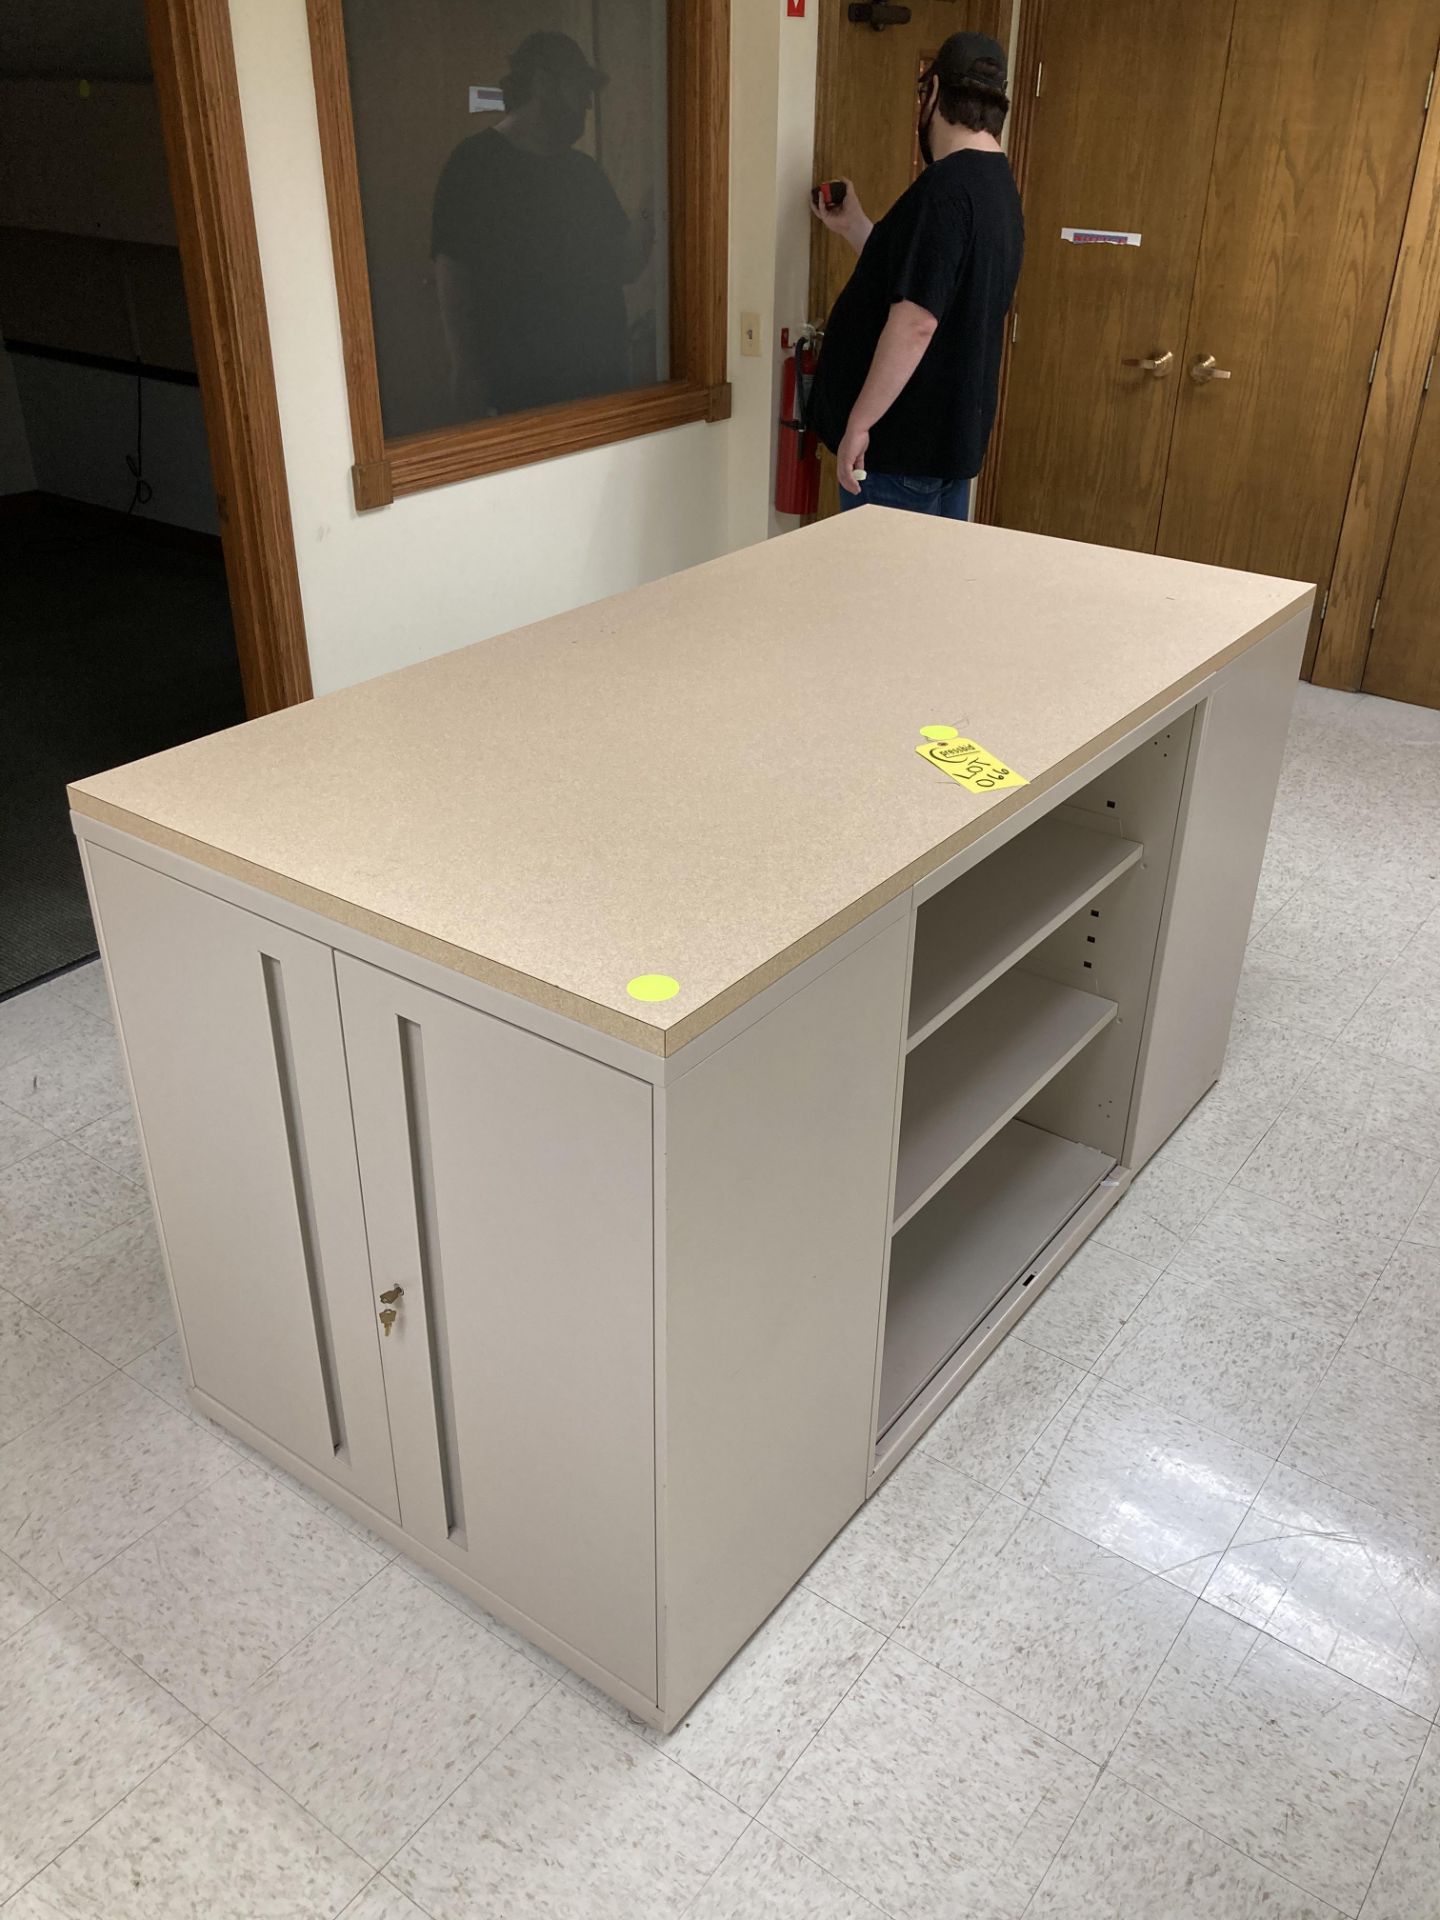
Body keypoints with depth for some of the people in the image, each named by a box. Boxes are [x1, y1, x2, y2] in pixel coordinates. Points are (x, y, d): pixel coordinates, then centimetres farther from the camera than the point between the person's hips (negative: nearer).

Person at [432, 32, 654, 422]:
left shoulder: (585, 171, 17)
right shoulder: (475, 164, -3)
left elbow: (623, 267, 17)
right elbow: (452, 274, -8)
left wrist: (650, 215, -2)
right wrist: (466, 374, -14)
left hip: (604, 374, 6)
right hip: (523, 387, -6)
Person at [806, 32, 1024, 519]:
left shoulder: (946, 188, -18)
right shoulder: (998, 186, 12)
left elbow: (915, 320, -26)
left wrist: (858, 423, -22)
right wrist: (853, 226, 25)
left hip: (903, 444, -10)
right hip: (955, 436, 10)